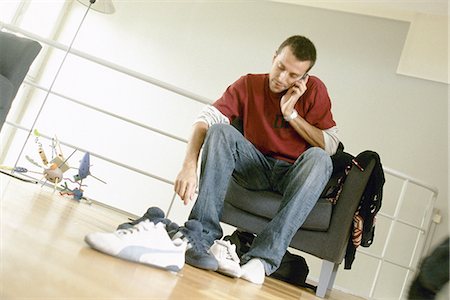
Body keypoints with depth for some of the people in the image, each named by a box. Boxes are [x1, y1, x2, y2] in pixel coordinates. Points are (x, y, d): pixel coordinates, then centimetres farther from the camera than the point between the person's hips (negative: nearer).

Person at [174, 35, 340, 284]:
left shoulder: (314, 90, -2)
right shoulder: (249, 84, -2)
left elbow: (331, 145, -5)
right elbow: (205, 119, -15)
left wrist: (291, 114, -14)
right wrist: (189, 165, -32)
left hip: (293, 177, 0)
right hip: (256, 169, 1)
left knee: (318, 158, -33)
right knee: (220, 130, -24)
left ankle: (263, 257, -39)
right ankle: (203, 237, -33)